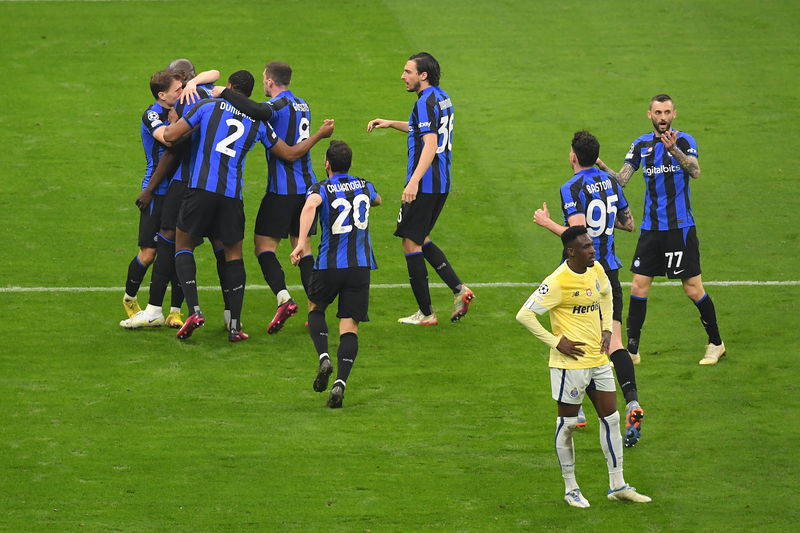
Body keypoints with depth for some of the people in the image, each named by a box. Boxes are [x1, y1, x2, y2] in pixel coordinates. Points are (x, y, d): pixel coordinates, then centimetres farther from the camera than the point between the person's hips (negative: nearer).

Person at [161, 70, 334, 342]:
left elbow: (170, 135, 1)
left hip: (201, 187, -2)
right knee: (234, 254, 14)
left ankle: (194, 310, -6)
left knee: (183, 245, 12)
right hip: (232, 195, 2)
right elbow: (290, 153, 23)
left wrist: (173, 118, 24)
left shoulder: (208, 106, 4)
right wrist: (320, 135, 37)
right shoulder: (258, 122, 12)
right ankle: (235, 326, 9)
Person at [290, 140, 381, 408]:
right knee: (349, 327, 1)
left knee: (315, 308, 24)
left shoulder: (321, 189, -2)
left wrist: (301, 243, -34)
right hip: (360, 266, 2)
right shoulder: (364, 186, 11)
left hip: (329, 265, -2)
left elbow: (310, 206, -27)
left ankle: (324, 358, 1)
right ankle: (340, 382, -16)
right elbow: (377, 200, 37)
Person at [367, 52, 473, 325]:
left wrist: (414, 181, -37)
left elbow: (430, 145, -28)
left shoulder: (426, 102, -17)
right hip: (441, 184, 10)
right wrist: (391, 123, 33)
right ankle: (459, 289, 9)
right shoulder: (442, 98, 12)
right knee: (421, 240, 21)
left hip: (424, 186, -10)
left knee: (411, 243, 0)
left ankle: (426, 313, 3)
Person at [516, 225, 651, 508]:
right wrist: (557, 342, -16)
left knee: (611, 418, 9)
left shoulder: (596, 270, 3)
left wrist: (606, 328, 11)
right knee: (568, 423, 4)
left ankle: (617, 485, 19)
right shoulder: (558, 282, -19)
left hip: (598, 359, 7)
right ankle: (570, 488, 17)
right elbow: (524, 315, -17)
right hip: (570, 362, -7)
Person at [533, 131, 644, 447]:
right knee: (613, 342, -3)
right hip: (609, 270, 5)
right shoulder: (610, 183, 8)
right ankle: (632, 402, -23)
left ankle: (575, 410, 19)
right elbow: (628, 223, 18)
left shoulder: (572, 189, -13)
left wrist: (548, 223, -10)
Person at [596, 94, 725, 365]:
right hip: (651, 228, 4)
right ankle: (632, 350, 8)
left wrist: (673, 150, -39)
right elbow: (621, 180, 6)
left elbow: (695, 171, -23)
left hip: (680, 227, -4)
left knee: (693, 289, -2)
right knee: (638, 286, 0)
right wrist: (601, 166, -12)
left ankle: (716, 343, 15)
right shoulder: (641, 145, 9)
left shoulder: (684, 141, -5)